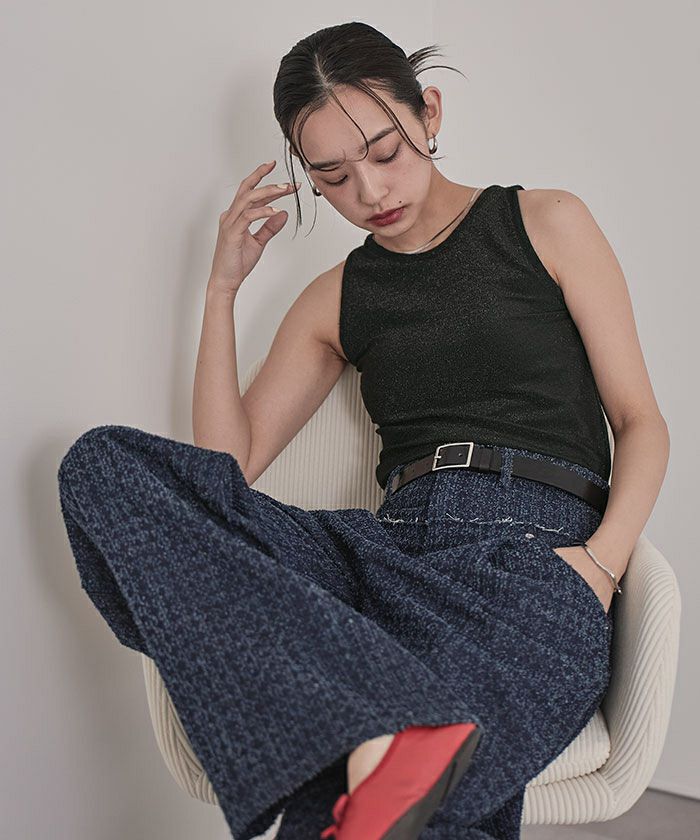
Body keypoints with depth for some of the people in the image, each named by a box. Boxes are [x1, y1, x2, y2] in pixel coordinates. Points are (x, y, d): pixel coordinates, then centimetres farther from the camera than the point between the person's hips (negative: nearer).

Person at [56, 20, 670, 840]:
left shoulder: (545, 224, 13)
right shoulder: (336, 299, 20)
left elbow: (640, 421, 9)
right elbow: (227, 464, 12)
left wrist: (601, 561, -11)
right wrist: (223, 288, 7)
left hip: (536, 558, -5)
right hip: (396, 550, 6)